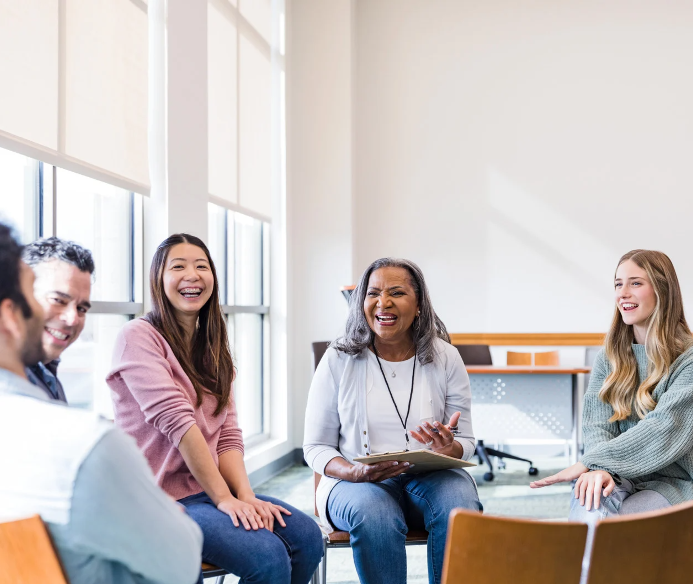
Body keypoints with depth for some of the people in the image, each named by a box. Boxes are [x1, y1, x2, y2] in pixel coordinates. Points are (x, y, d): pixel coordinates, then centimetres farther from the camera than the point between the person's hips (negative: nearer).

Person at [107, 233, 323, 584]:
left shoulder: (213, 348, 16)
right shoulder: (138, 337, -8)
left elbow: (228, 434, 8)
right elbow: (177, 422, -16)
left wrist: (245, 495, -9)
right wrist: (223, 498, -18)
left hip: (212, 487, 7)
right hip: (161, 497, -7)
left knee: (306, 537, -12)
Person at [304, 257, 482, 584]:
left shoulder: (444, 358, 3)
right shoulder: (339, 360, 0)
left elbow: (466, 441, 7)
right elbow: (315, 447, 2)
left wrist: (450, 450, -18)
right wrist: (355, 472, -19)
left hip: (431, 475, 1)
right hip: (356, 481, -1)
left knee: (459, 508, -32)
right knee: (375, 516, -35)